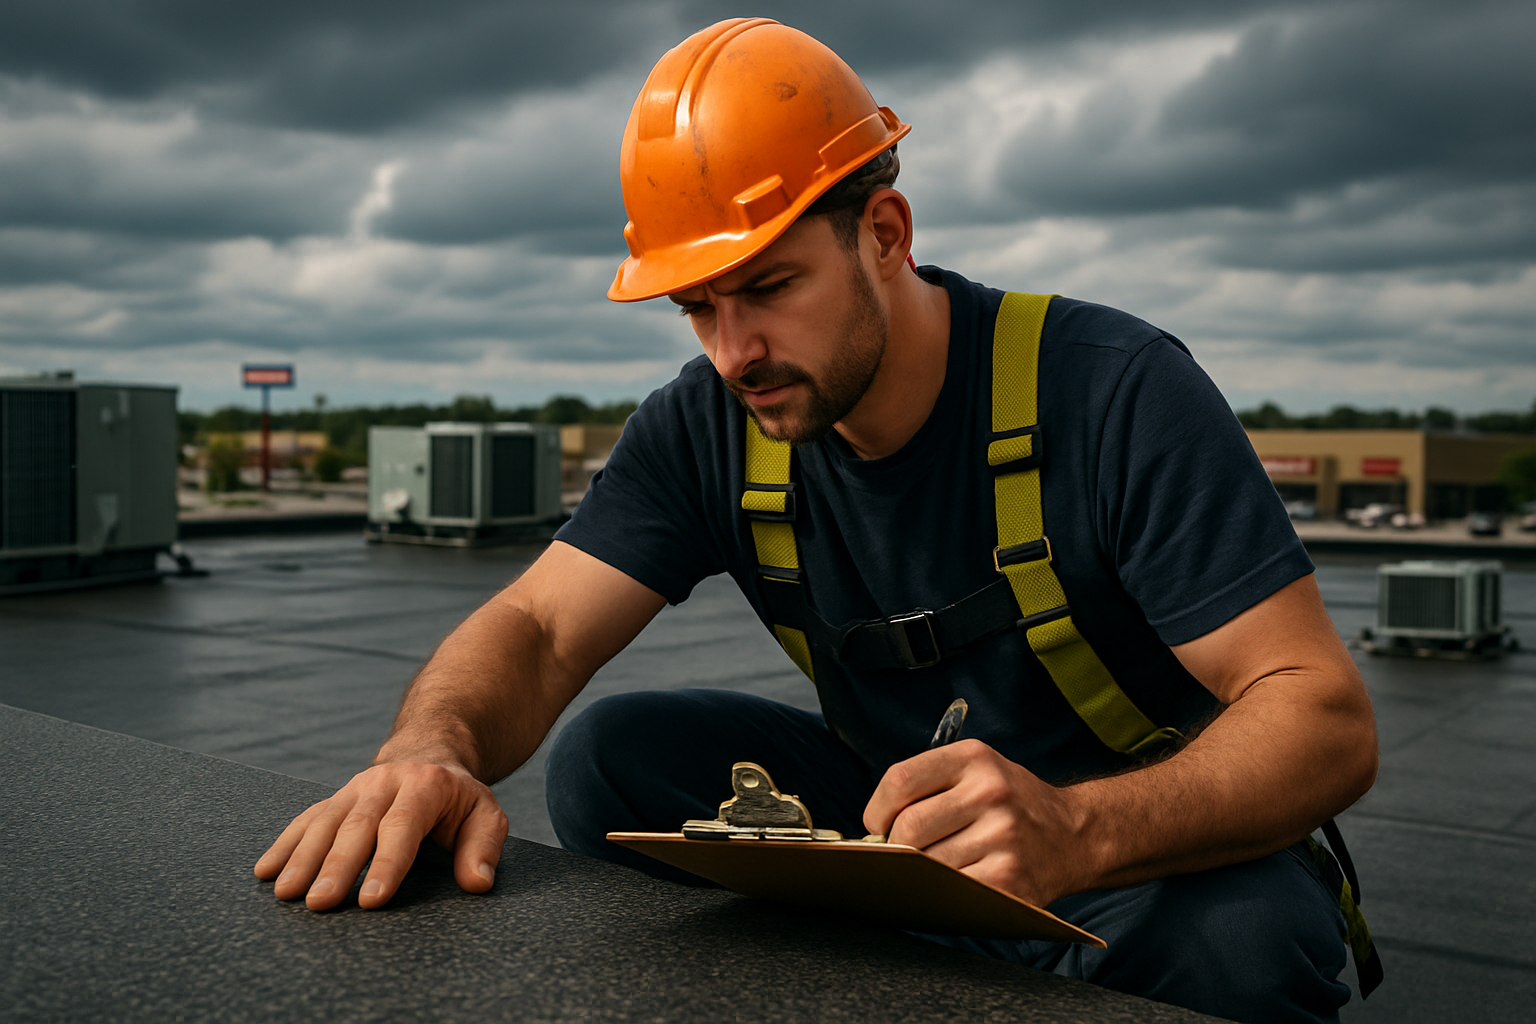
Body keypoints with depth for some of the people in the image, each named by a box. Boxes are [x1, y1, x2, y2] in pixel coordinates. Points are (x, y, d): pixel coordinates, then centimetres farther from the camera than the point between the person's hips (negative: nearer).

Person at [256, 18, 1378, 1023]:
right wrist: (430, 752, -36)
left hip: (1146, 831, -4)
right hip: (890, 799, 4)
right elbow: (535, 627, -11)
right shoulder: (710, 426, -8)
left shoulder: (1118, 389, -22)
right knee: (611, 758, -14)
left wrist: (1076, 832, -46)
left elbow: (1327, 713, -26)